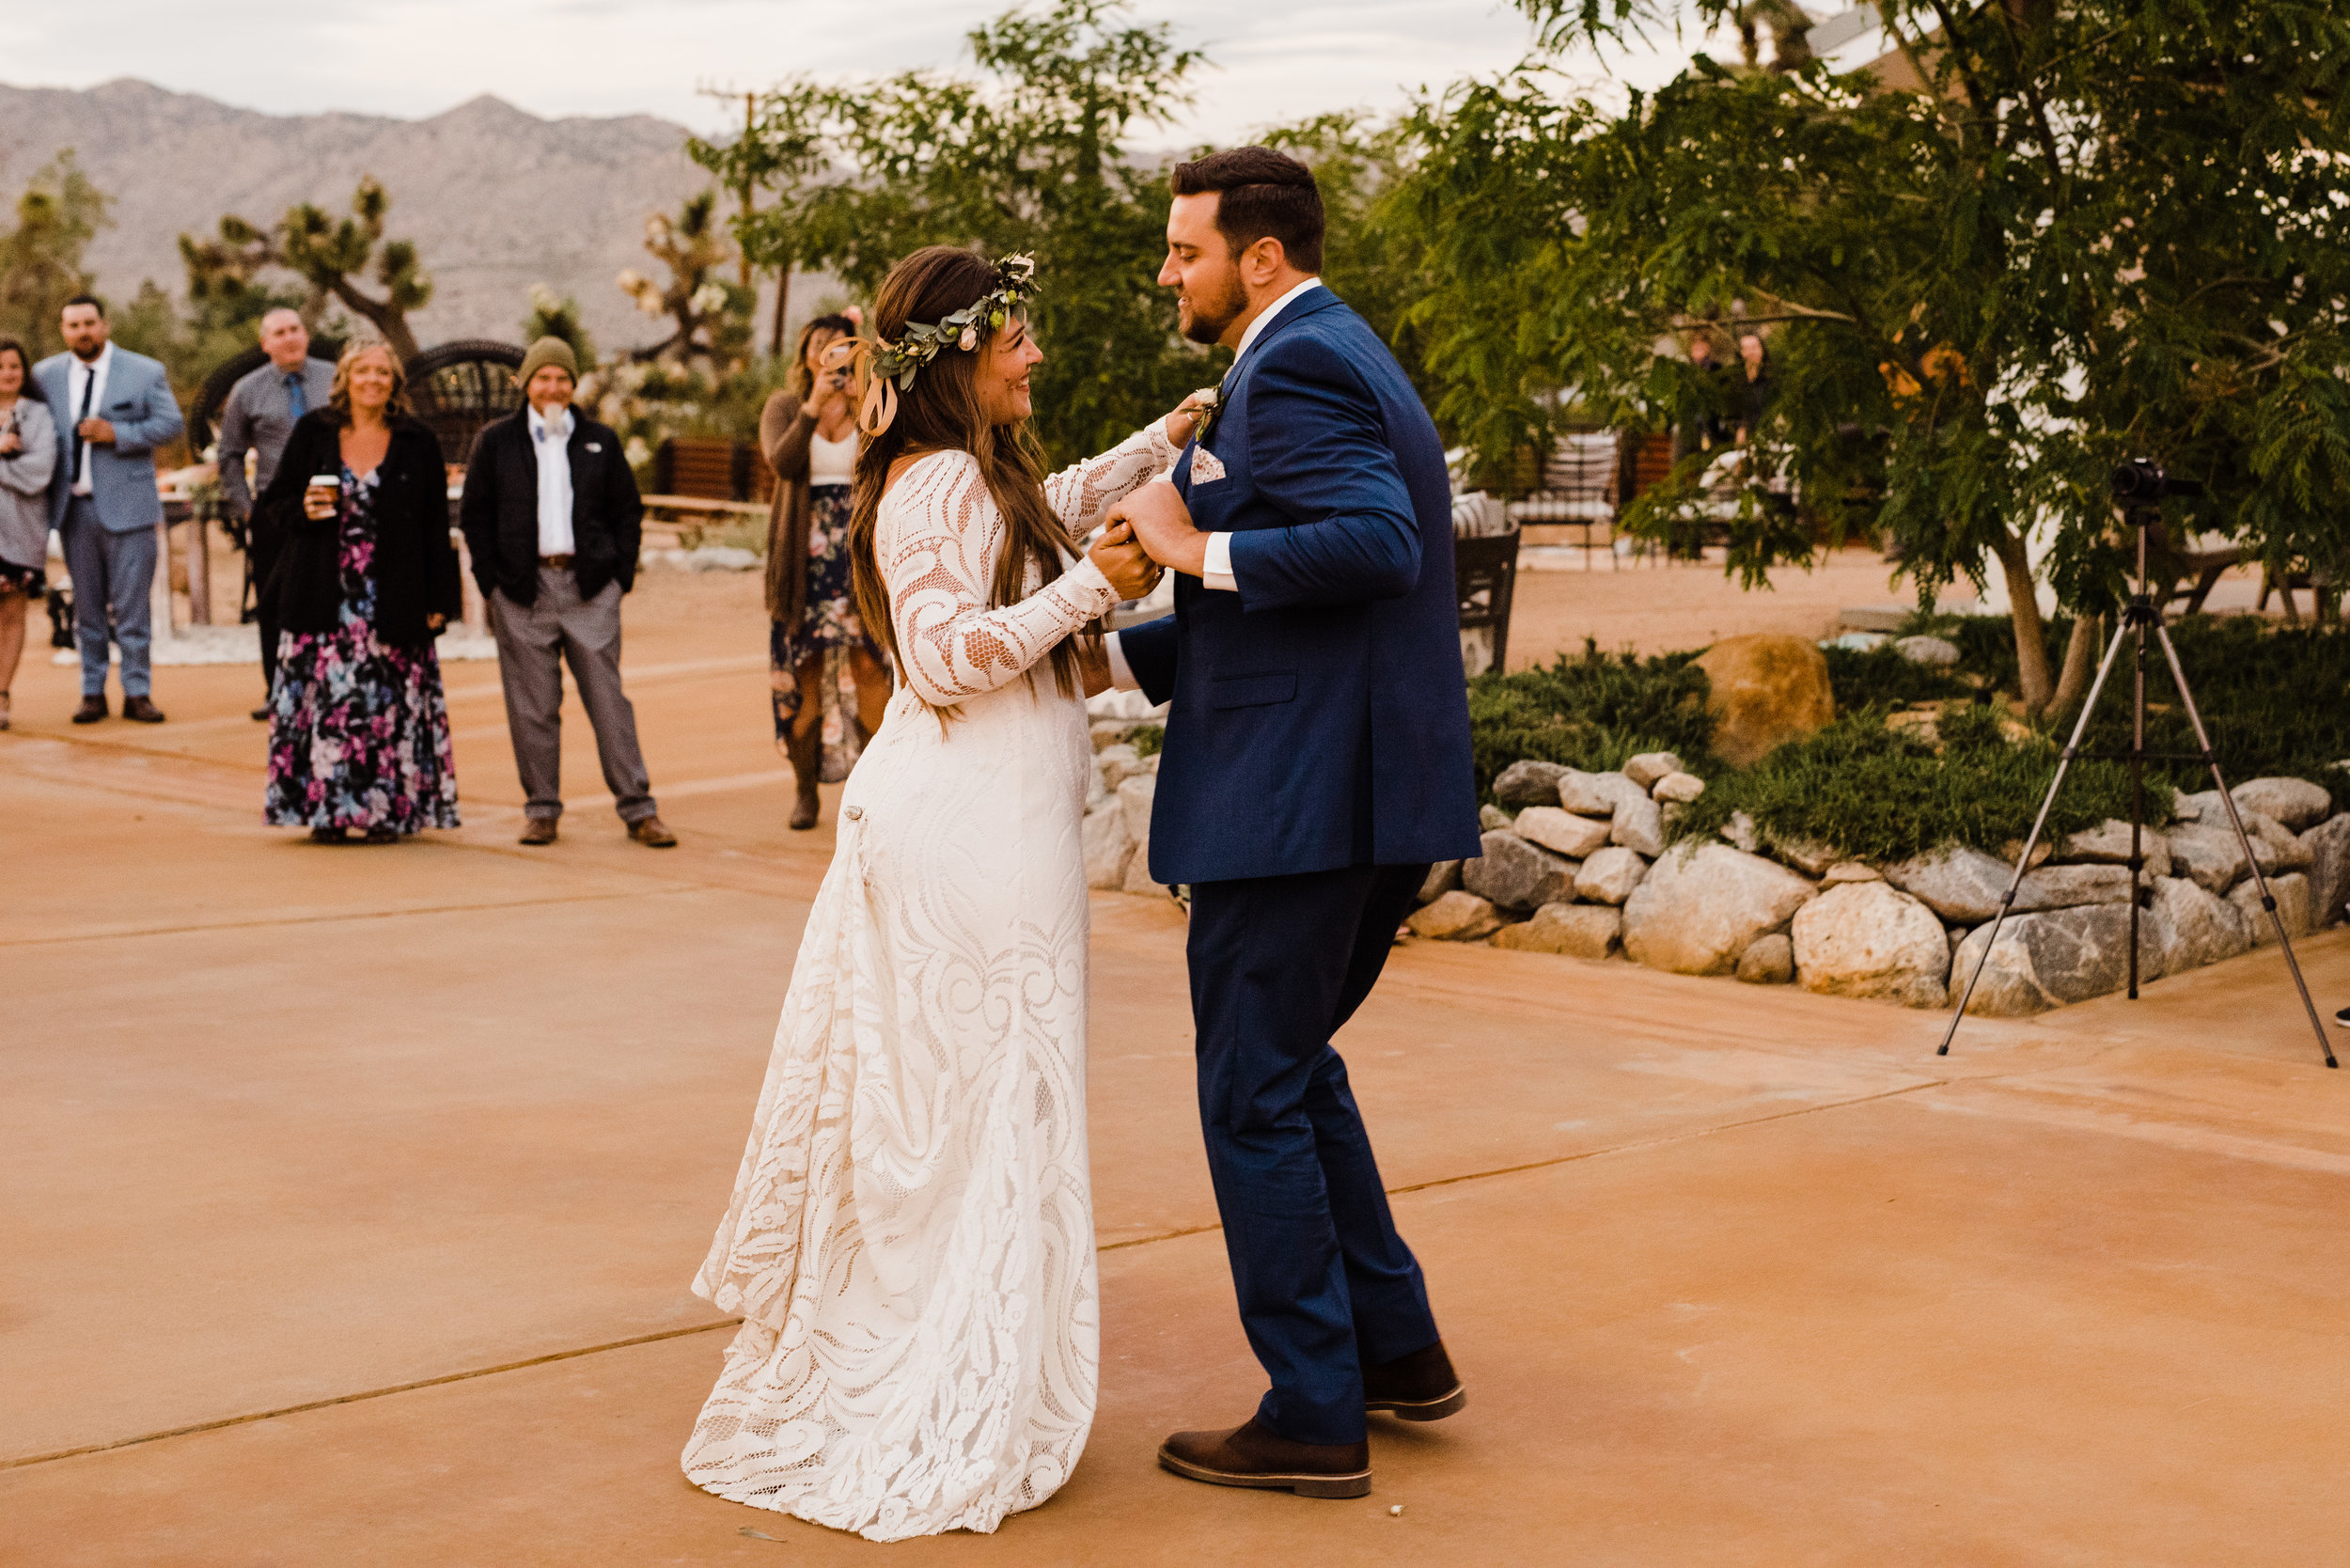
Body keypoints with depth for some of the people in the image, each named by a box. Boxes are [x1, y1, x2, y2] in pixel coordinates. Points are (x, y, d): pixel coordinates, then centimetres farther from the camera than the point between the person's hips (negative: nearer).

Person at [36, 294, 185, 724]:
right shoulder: (46, 375, 10)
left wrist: (117, 434, -14)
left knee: (132, 606, -3)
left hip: (126, 506, -2)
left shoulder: (145, 372, 3)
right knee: (87, 607, 6)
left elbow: (171, 423, -2)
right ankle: (93, 693, 12)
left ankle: (137, 693, 3)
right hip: (74, 508, 2)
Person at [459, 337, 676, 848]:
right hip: (522, 589, 0)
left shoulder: (601, 441, 11)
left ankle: (638, 810, 2)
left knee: (608, 699, -1)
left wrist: (620, 574, 2)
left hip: (589, 588, 0)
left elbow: (628, 512, 13)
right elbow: (474, 516, 7)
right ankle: (541, 810, 11)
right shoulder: (495, 441, 8)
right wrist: (493, 581, -2)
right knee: (532, 706, 2)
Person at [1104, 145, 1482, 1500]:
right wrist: (1125, 653, 18)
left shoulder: (1294, 367, -14)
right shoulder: (1341, 354, 19)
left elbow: (1377, 543, -29)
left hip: (1293, 797, -10)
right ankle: (1397, 1345, 28)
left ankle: (1315, 1418, 10)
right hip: (1380, 791, 10)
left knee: (1255, 1099, 1)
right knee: (1295, 1066, 23)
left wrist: (1198, 548, -20)